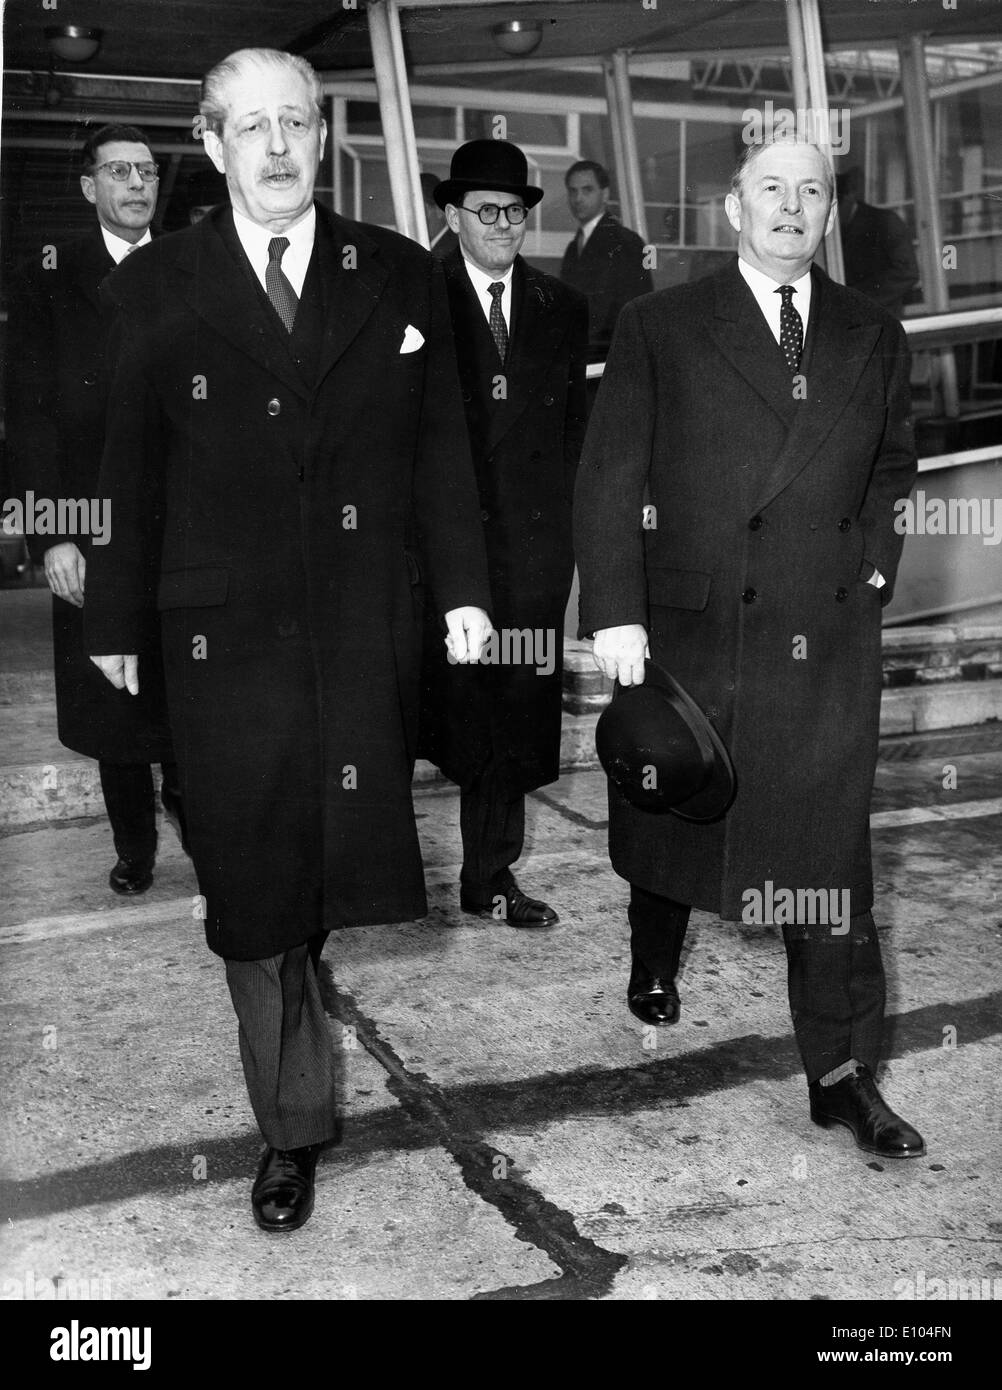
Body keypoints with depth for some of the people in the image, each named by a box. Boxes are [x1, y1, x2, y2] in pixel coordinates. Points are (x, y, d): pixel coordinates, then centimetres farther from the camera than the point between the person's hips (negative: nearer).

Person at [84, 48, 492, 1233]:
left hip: (372, 633, 1)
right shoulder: (153, 289, 3)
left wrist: (461, 587, 2)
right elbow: (129, 468, 3)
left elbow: (440, 448, 8)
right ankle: (290, 1127, 22)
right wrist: (116, 619, 2)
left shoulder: (401, 277, 7)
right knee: (252, 893, 5)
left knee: (357, 864, 5)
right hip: (226, 640, -1)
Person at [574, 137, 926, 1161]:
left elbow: (891, 463, 24)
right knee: (671, 811, 15)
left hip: (829, 643, 2)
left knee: (828, 849, 1)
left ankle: (841, 1072, 12)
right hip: (690, 627, -1)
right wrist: (615, 612, -13)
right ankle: (653, 964, 45)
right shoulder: (660, 328, 1)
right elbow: (609, 480, -4)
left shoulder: (873, 337, 11)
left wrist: (874, 560, 9)